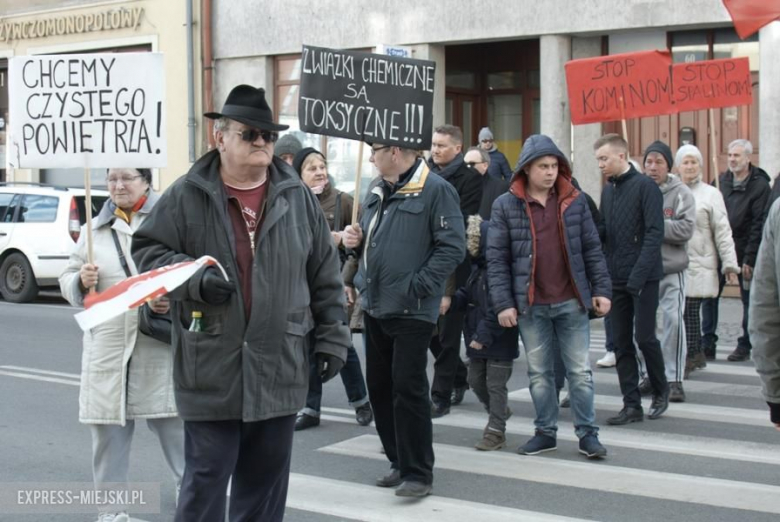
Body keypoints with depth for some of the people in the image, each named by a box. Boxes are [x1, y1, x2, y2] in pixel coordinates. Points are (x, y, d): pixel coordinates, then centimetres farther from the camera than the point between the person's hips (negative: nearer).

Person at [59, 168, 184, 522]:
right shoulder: (94, 229, 14)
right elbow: (67, 281, 16)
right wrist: (81, 280, -7)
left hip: (161, 343, -4)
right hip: (107, 346, 4)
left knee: (173, 424, 2)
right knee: (107, 429, 9)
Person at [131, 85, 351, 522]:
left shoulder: (298, 196, 5)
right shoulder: (187, 196, -4)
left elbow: (326, 277, 8)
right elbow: (148, 251, -1)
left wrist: (332, 338, 5)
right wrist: (195, 279, -17)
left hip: (280, 368, 3)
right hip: (211, 369, -3)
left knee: (266, 479, 15)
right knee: (206, 477, 4)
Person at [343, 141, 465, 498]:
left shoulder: (436, 190, -11)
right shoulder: (378, 192, 15)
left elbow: (452, 247, -15)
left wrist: (419, 285, -20)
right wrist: (358, 240, 5)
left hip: (412, 310, -9)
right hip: (374, 307, 9)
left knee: (408, 388, -7)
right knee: (379, 387, 12)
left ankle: (418, 473, 4)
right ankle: (399, 462, 25)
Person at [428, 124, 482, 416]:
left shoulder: (470, 179, -6)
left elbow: (465, 225, -13)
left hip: (454, 266, -6)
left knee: (447, 332, 1)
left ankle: (441, 395, 8)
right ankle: (459, 376, 33)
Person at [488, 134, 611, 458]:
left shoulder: (575, 201, 2)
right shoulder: (505, 206, -3)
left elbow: (592, 249, 6)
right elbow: (496, 260, -3)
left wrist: (601, 289, 0)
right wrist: (503, 304, -9)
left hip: (571, 302, 1)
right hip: (530, 305, 0)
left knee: (580, 371, 6)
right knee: (539, 373, 11)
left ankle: (587, 433, 15)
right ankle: (546, 432, 23)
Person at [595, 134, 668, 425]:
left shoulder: (645, 187, -8)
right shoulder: (608, 191, 12)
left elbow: (655, 233, -15)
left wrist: (639, 273, -22)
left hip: (643, 277, -6)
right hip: (617, 278, 6)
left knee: (644, 336, -4)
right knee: (622, 343, 5)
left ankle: (660, 391, 20)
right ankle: (632, 405, 12)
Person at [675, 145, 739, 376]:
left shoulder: (710, 194, 3)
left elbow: (722, 232, 1)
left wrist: (730, 265, -4)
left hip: (699, 264, -3)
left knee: (690, 311, -6)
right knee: (687, 312, 6)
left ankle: (690, 357, 2)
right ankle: (697, 354, 19)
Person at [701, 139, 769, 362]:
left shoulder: (760, 185, -7)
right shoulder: (721, 181, 8)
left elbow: (759, 225, -11)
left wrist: (749, 259, -15)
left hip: (744, 251, -4)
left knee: (749, 300, 5)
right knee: (709, 296, 1)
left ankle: (745, 346, 14)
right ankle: (707, 345, 6)